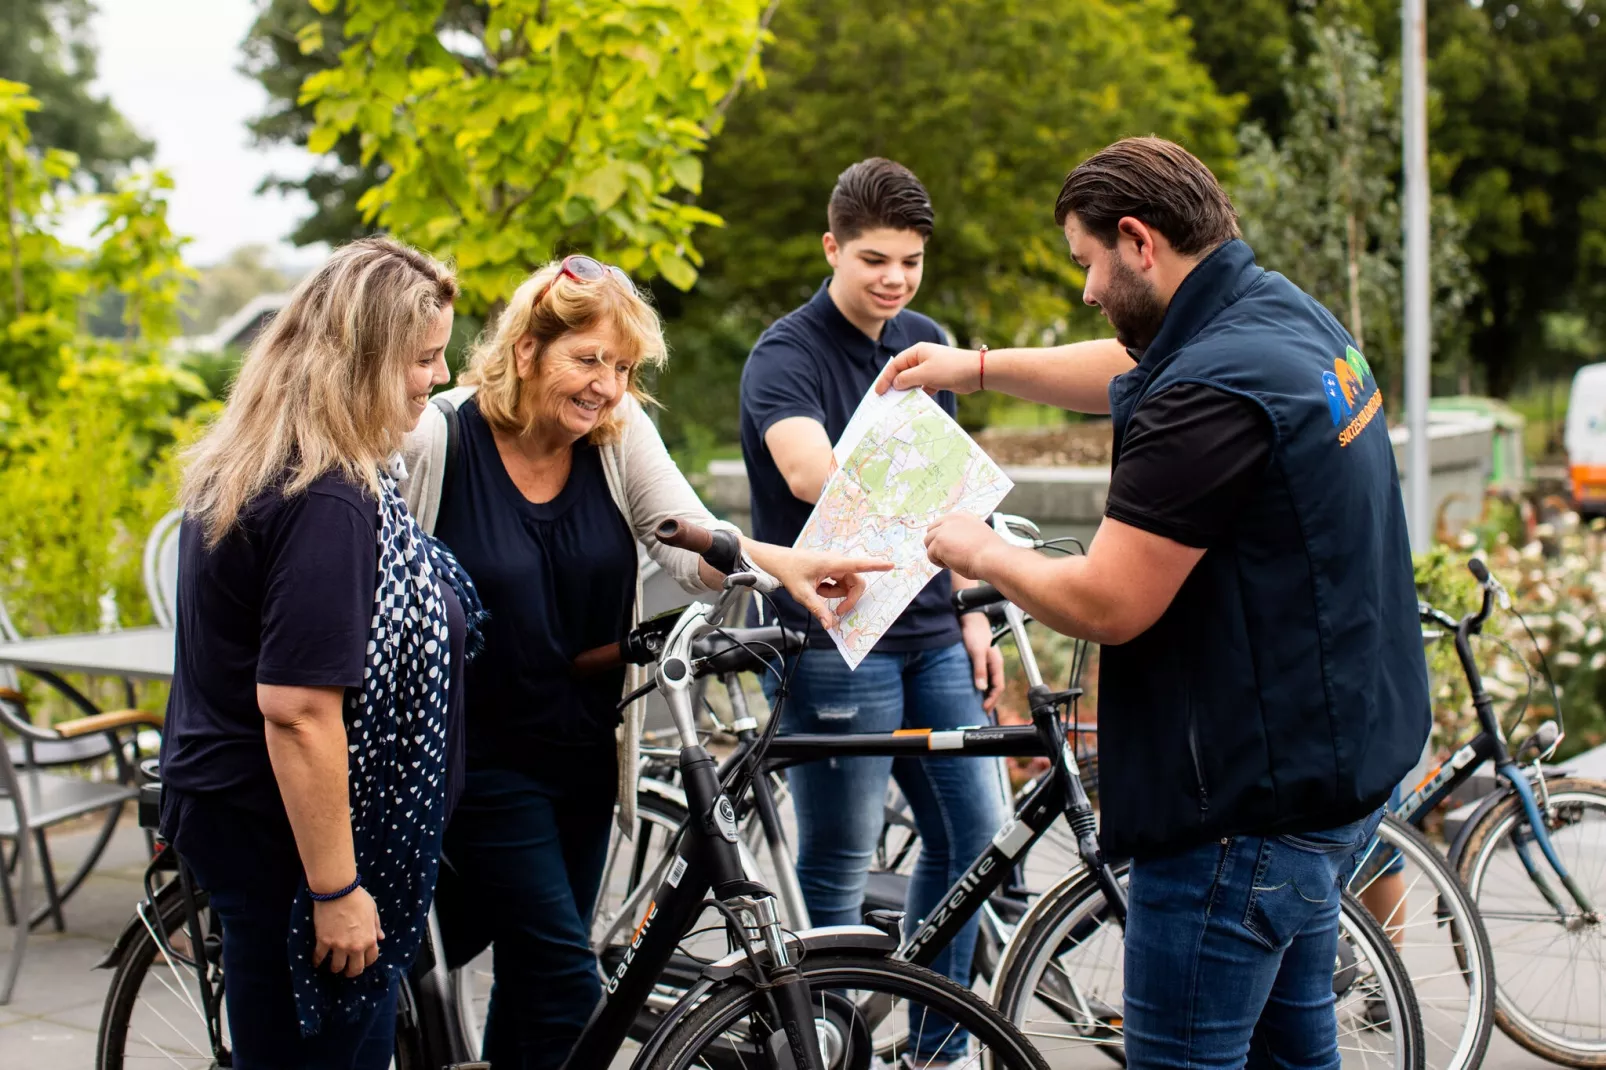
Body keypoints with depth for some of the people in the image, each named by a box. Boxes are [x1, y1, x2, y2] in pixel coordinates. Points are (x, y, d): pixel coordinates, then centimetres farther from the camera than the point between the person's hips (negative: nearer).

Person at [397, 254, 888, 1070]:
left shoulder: (620, 431, -3)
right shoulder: (436, 440, -15)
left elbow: (691, 546, -12)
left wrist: (779, 562, -32)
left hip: (585, 752, 5)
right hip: (485, 754, -5)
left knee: (535, 972, 16)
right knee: (567, 980, -10)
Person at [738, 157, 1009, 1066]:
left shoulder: (925, 342, 11)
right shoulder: (786, 356, -12)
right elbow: (811, 473, -32)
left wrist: (972, 615, 14)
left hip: (930, 635, 7)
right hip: (836, 640, -7)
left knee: (974, 831, 12)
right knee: (839, 867, 0)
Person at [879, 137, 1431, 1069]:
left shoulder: (1212, 393, -25)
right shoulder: (1290, 316, 7)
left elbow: (1104, 605, -24)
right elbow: (1129, 370, 27)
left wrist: (982, 552, -6)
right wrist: (978, 365, 29)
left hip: (1249, 800, -11)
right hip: (1337, 759, 11)